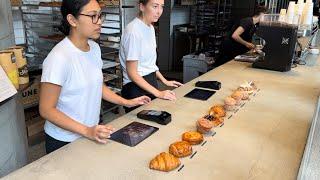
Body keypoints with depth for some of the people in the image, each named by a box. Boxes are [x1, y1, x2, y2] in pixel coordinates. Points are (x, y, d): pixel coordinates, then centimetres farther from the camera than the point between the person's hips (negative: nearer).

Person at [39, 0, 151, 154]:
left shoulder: (94, 48, -3)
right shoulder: (59, 57, -25)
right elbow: (46, 110, -20)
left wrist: (127, 102, 5)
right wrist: (86, 131, -26)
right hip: (63, 142, -6)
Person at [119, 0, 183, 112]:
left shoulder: (150, 28, 6)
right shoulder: (133, 31, -20)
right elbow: (132, 73, -19)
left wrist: (165, 81, 10)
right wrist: (158, 93, -22)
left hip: (151, 83, 8)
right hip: (136, 87, -8)